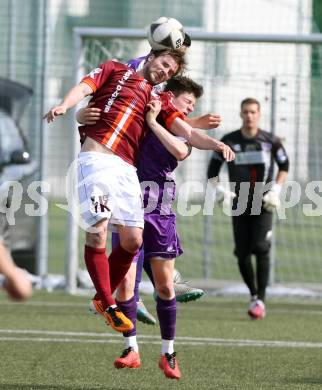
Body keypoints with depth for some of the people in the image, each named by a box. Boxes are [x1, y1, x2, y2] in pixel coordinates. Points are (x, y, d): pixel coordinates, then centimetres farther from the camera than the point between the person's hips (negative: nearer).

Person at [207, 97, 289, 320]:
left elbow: (284, 166, 11)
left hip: (263, 203, -2)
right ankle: (253, 295, 20)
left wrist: (276, 189, -2)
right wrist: (218, 189, -8)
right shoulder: (229, 141, 1)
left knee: (261, 248, -16)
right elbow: (213, 169, 8)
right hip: (239, 204, 2)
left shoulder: (270, 141, -1)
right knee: (242, 253, 0)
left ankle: (261, 299, -12)